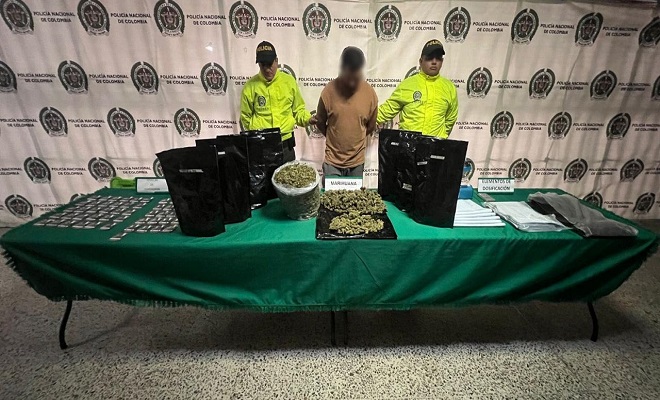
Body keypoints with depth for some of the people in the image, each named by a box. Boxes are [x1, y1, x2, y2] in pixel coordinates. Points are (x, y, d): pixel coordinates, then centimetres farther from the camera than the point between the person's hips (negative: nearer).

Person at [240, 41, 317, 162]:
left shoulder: (289, 81, 3)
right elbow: (245, 117, 8)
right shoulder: (250, 85, -1)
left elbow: (298, 110, 9)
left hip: (286, 145, 1)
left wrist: (308, 119, -9)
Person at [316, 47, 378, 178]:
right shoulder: (328, 91, -11)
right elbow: (320, 123, 2)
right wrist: (335, 138, 8)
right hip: (332, 160, -1)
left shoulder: (370, 93, -7)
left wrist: (355, 139, 10)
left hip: (357, 161, 2)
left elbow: (371, 127, 6)